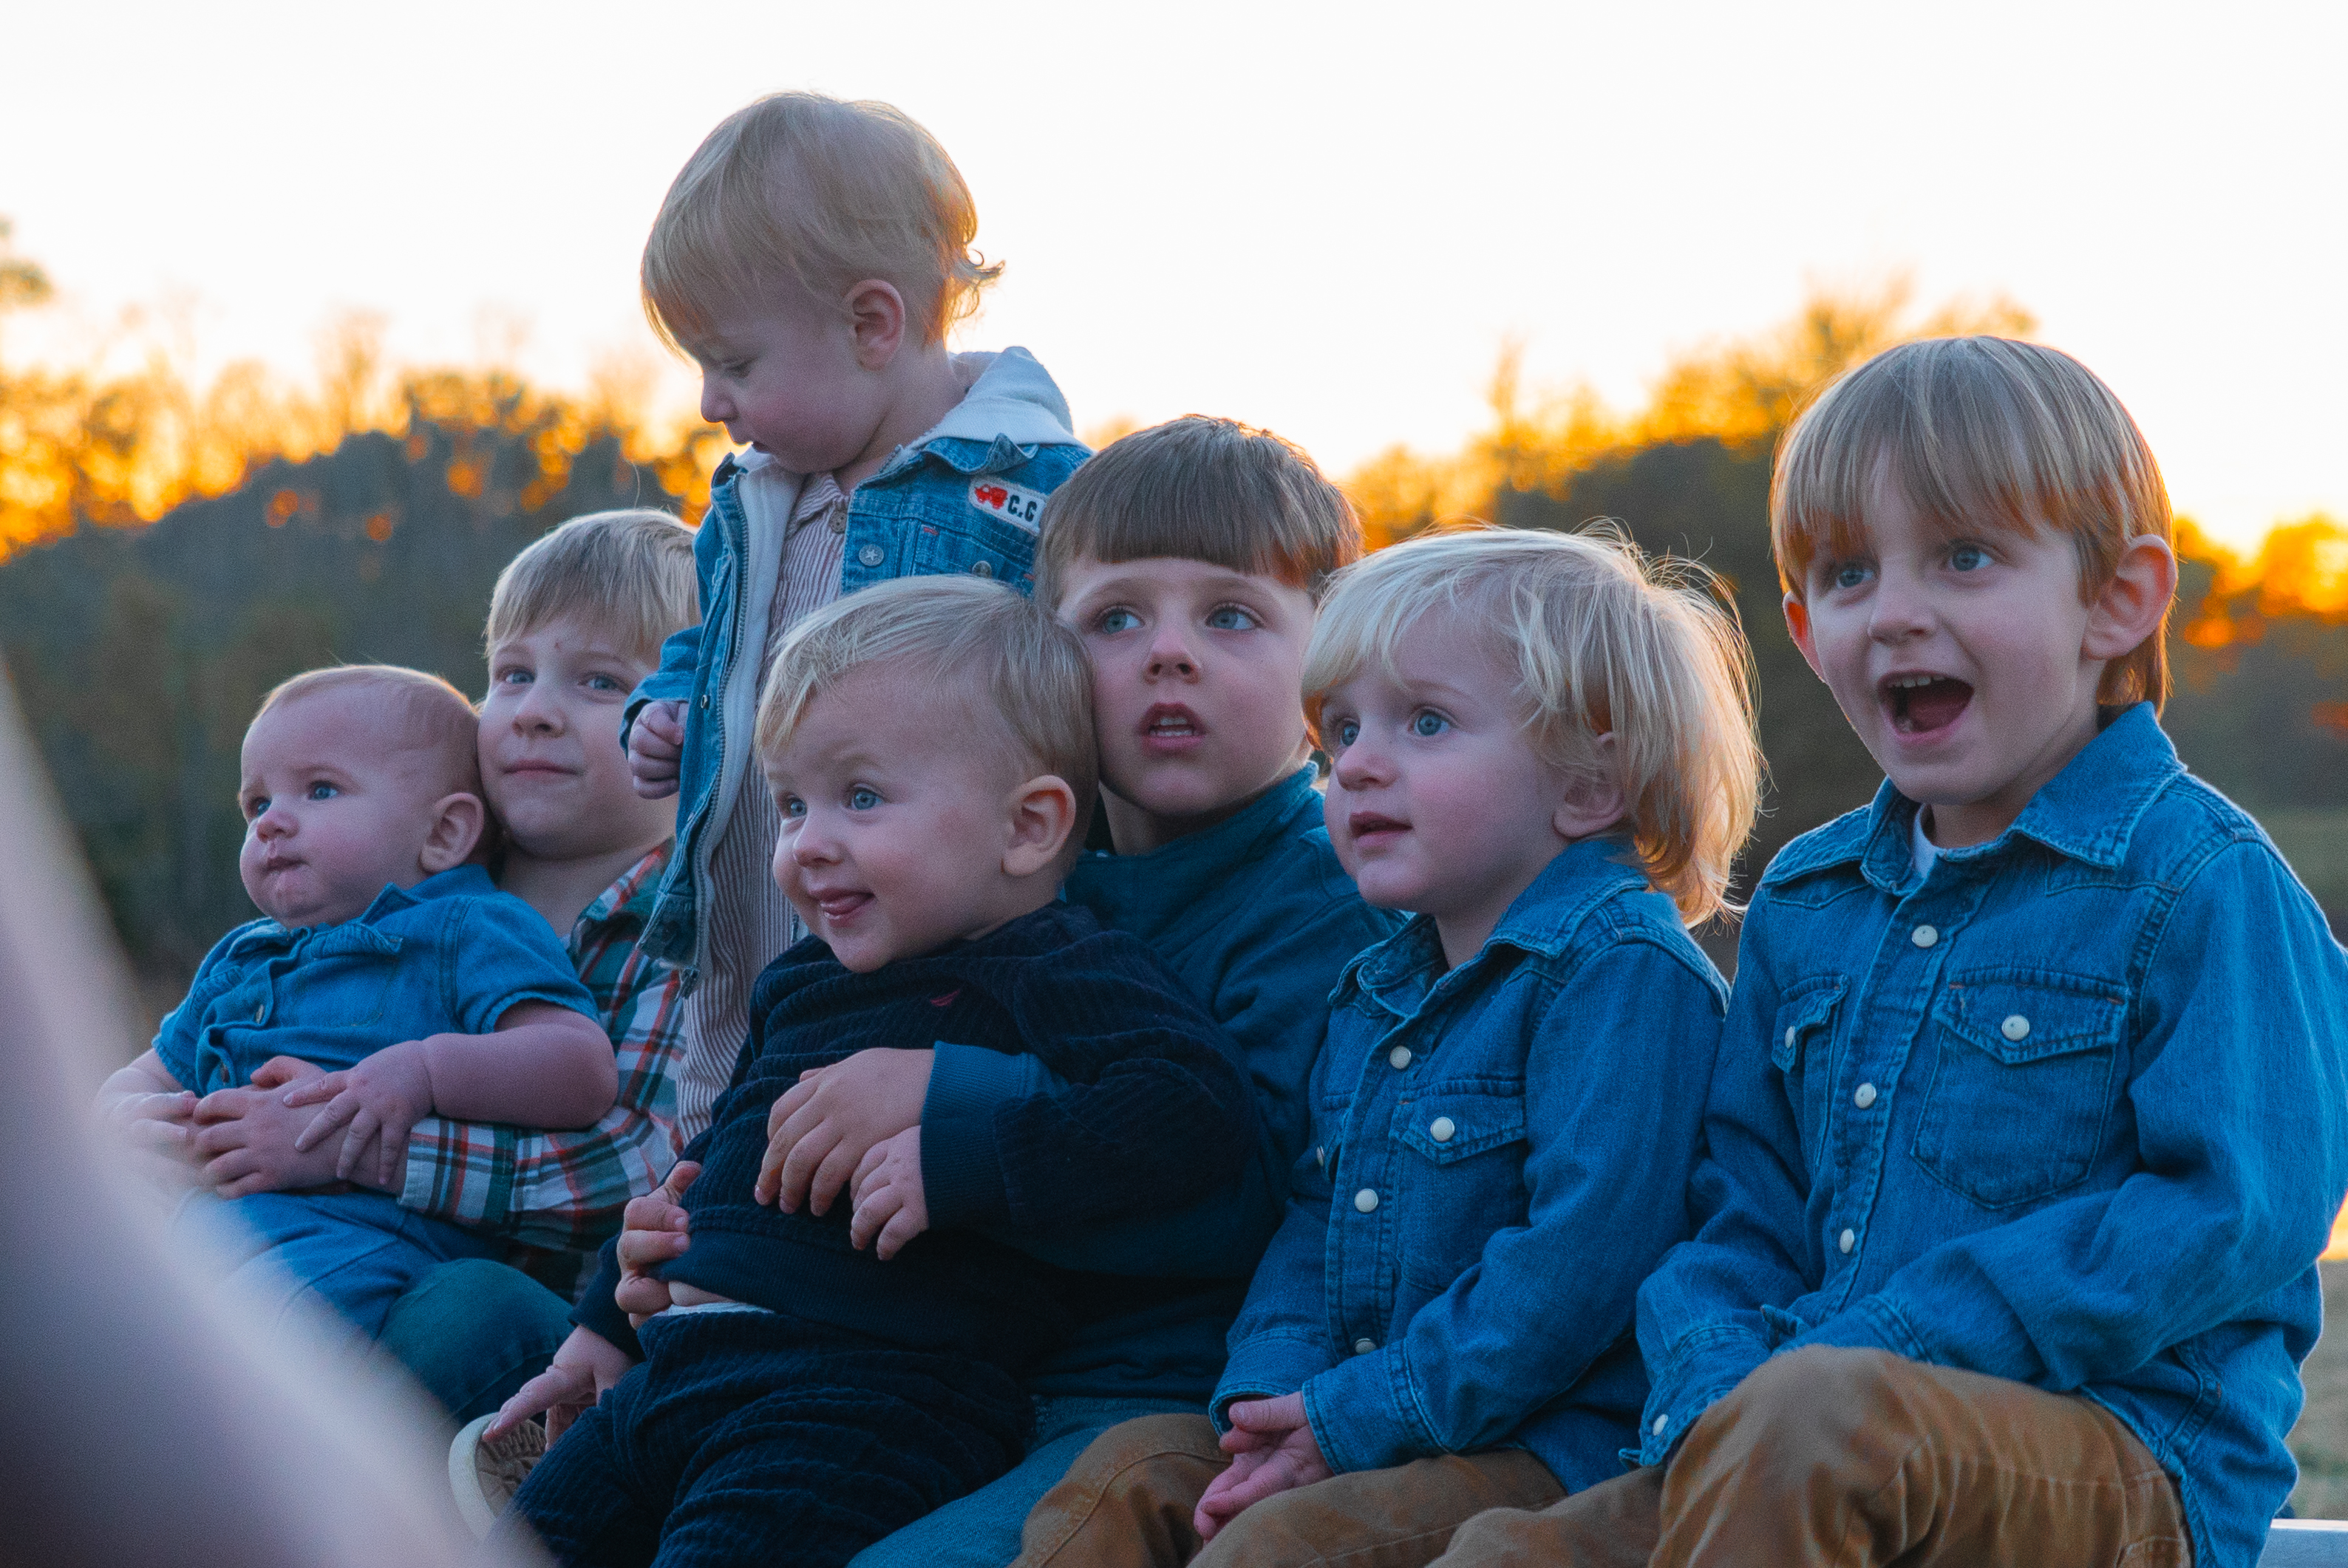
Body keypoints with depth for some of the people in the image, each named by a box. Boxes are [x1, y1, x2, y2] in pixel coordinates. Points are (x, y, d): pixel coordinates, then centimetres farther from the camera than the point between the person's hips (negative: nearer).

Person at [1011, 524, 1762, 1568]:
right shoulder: (1380, 990, 17)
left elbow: (1581, 1260, -22)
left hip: (1544, 1444, -9)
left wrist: (1354, 1419, -19)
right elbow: (1314, 1214, 17)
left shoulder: (1624, 970, -13)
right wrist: (1271, 1393, -5)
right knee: (1128, 1473, -6)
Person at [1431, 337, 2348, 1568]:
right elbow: (1740, 1210, 18)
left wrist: (1890, 1349, -18)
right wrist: (1713, 1384, -6)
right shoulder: (1803, 902, 18)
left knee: (1812, 1421, -36)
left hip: (2123, 1469, -6)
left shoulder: (2205, 883, -4)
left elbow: (2233, 1216, -13)